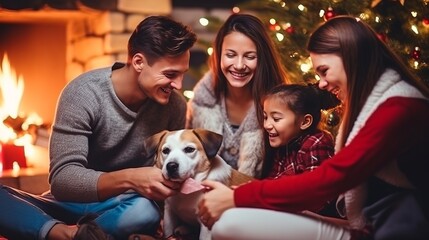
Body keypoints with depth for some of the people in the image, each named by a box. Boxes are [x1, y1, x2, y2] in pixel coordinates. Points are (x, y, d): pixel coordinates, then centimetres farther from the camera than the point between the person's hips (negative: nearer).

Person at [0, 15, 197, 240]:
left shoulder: (174, 104, -8)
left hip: (123, 208, 1)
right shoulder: (83, 94, -18)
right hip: (74, 204, -1)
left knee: (145, 211, -36)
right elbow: (62, 178, -24)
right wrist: (129, 178, -39)